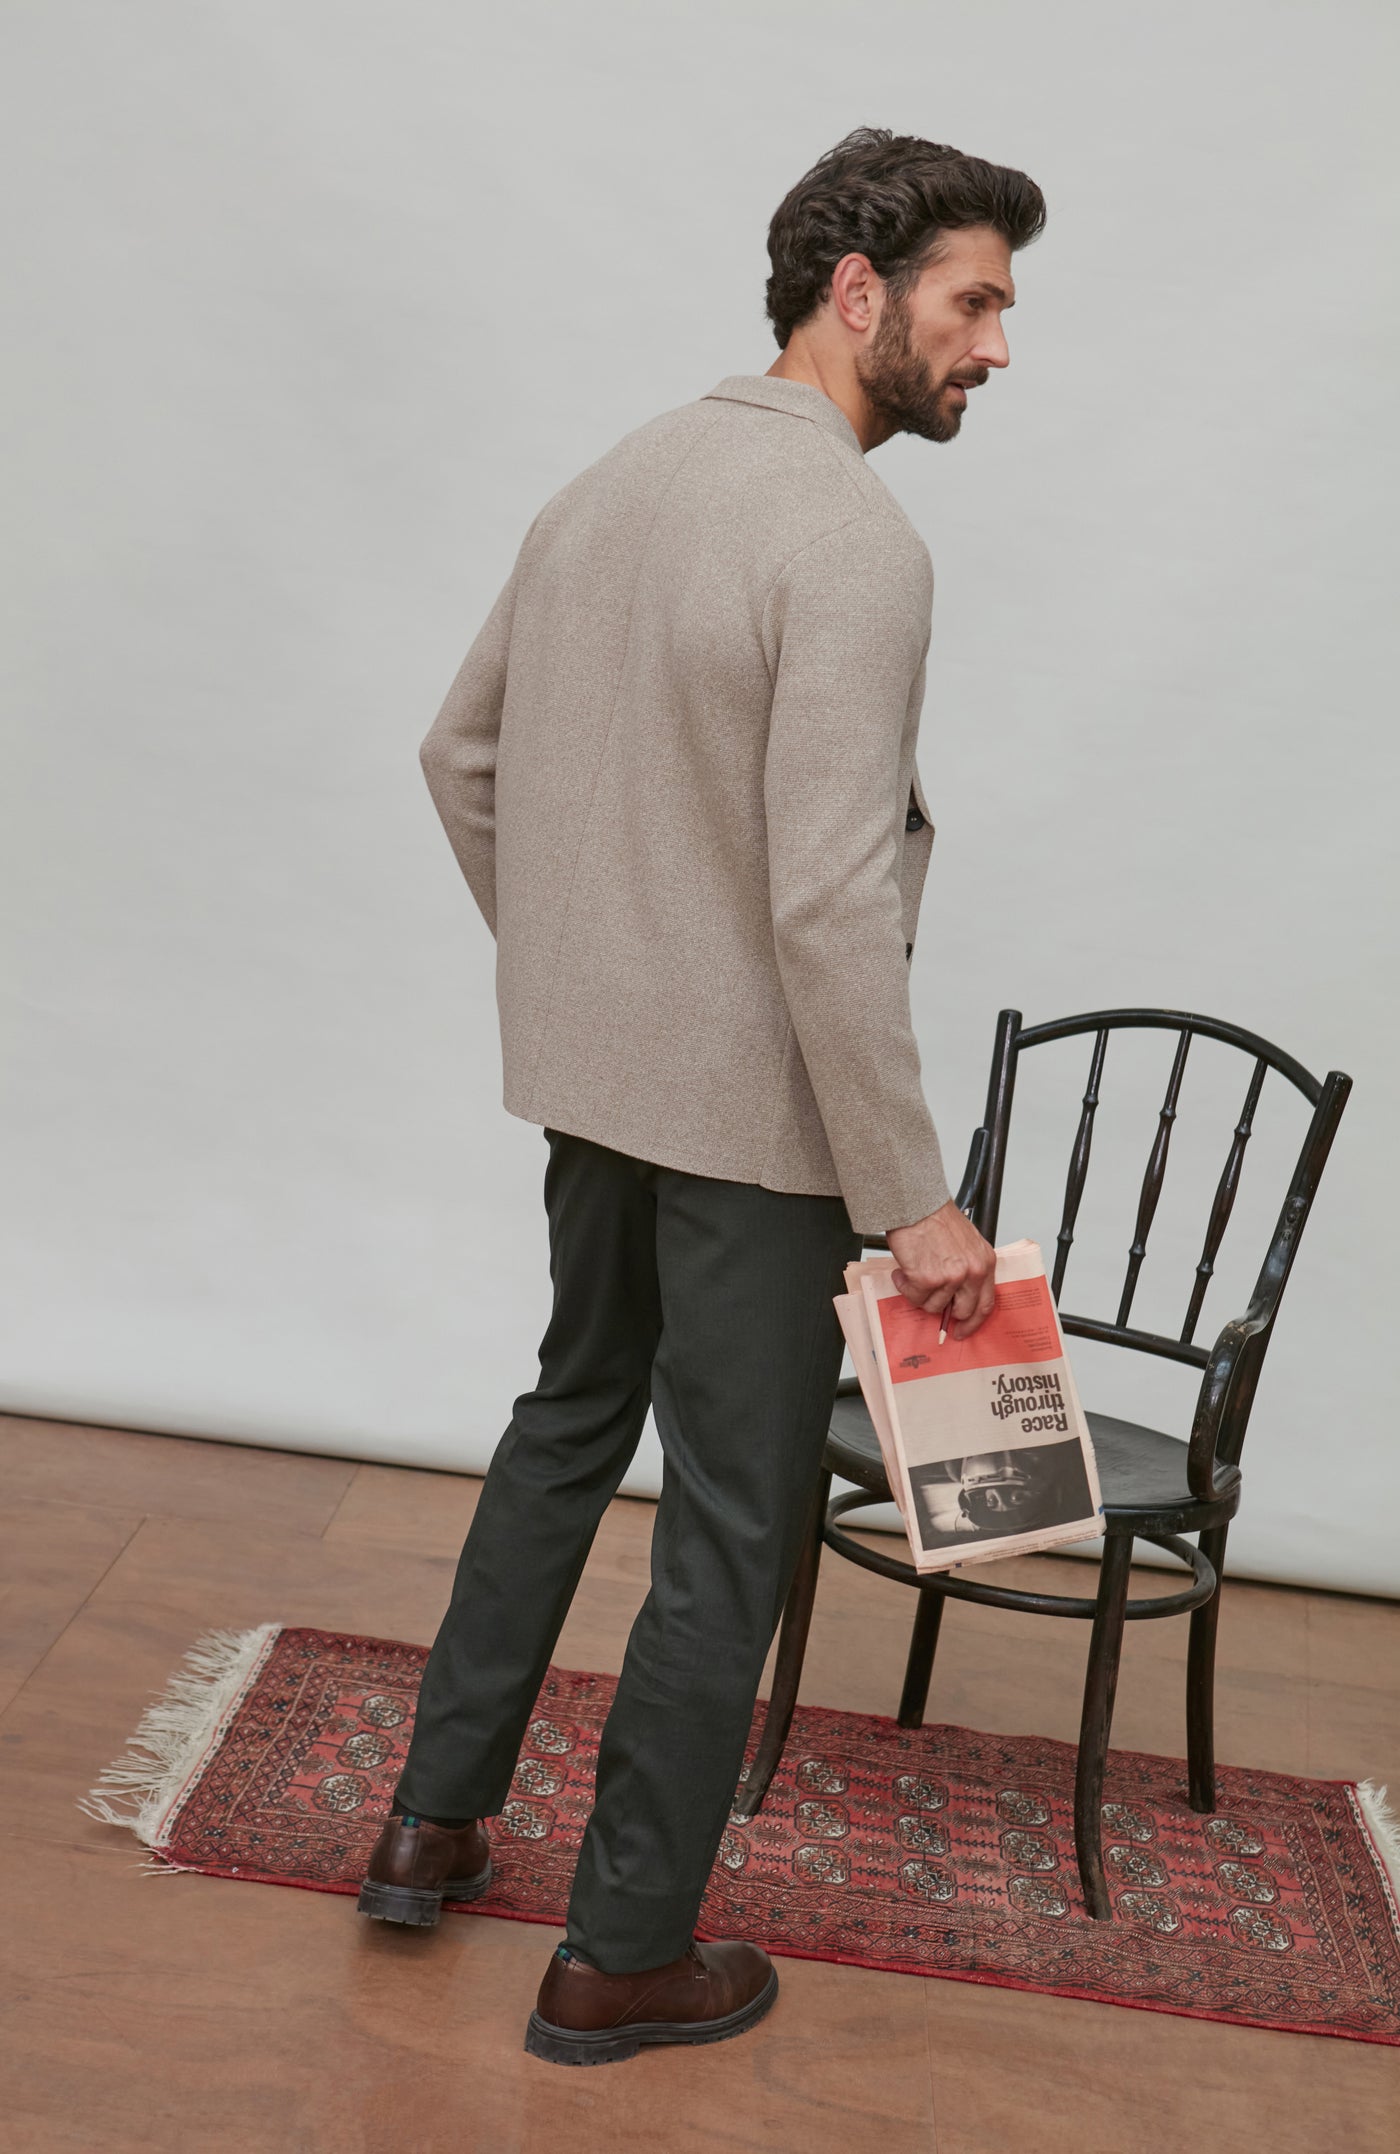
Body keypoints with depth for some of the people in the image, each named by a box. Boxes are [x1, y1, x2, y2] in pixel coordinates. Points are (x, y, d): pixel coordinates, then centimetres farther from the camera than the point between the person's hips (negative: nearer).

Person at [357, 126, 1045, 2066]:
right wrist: (912, 1196, -18)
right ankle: (623, 1956, 21)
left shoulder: (610, 486, 8)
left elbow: (462, 755, 14)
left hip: (588, 1079, 8)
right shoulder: (855, 541, -19)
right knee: (732, 1520, 6)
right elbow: (829, 902, -25)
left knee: (572, 1418, 24)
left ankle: (435, 1823, 35)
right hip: (753, 1110, -8)